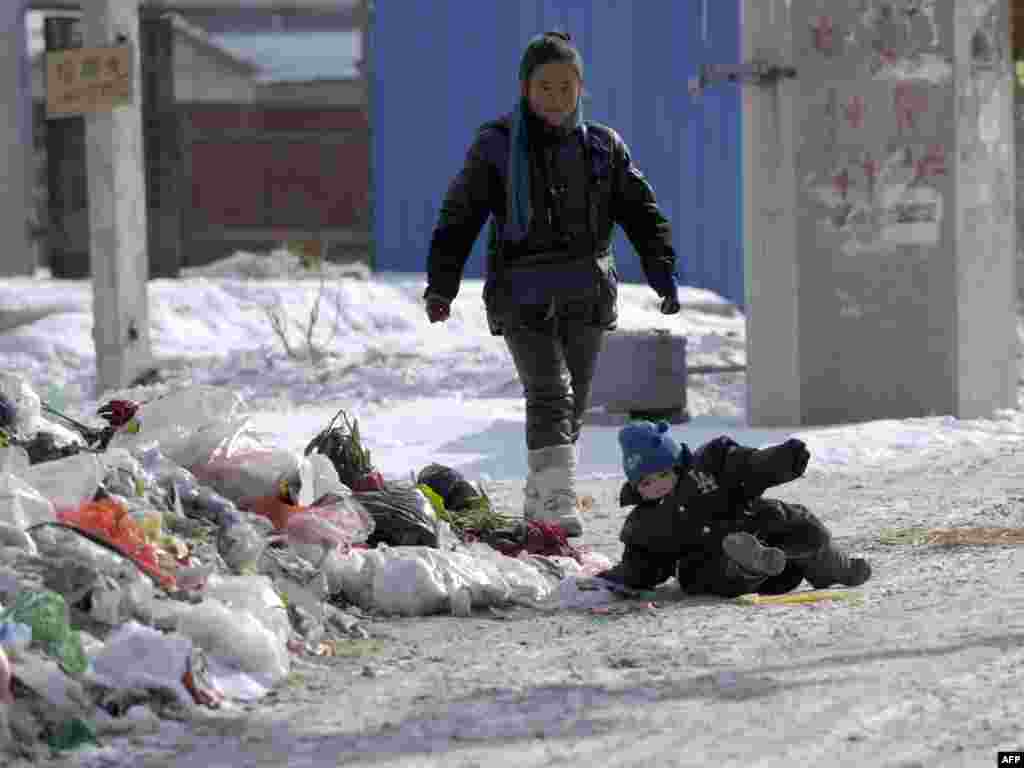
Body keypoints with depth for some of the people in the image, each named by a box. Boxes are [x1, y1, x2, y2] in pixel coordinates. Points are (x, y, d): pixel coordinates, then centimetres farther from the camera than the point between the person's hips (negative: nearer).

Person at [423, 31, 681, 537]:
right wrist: (441, 283, -6)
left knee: (573, 404, 9)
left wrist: (663, 272, -3)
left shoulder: (603, 147, 8)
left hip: (587, 295, 4)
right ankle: (556, 502, -24)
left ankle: (539, 503, 23)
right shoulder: (497, 145, 0)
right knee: (549, 395, -18)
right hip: (523, 295, -4)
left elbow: (642, 212, 10)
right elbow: (459, 216, 1)